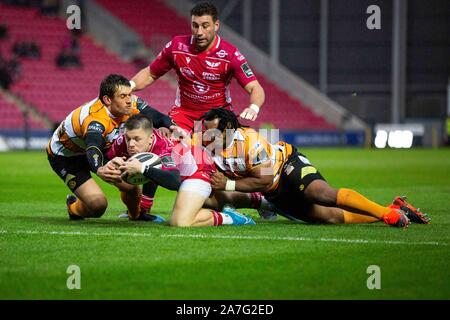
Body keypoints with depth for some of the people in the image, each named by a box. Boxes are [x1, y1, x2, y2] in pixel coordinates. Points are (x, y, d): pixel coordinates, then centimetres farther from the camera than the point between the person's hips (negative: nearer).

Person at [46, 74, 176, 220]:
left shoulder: (130, 104, -21)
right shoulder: (96, 119, -43)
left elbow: (159, 118, -16)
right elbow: (92, 150, -60)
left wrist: (167, 126, -42)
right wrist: (99, 170, -83)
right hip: (64, 157, -7)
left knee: (131, 186, -7)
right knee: (98, 205, -20)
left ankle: (136, 215, 29)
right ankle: (74, 207, 16)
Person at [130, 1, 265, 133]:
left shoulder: (229, 54, -14)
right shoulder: (177, 46, -6)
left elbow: (255, 88, -17)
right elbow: (150, 74, 9)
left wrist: (253, 108, -39)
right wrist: (128, 86, -10)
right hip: (184, 112, 1)